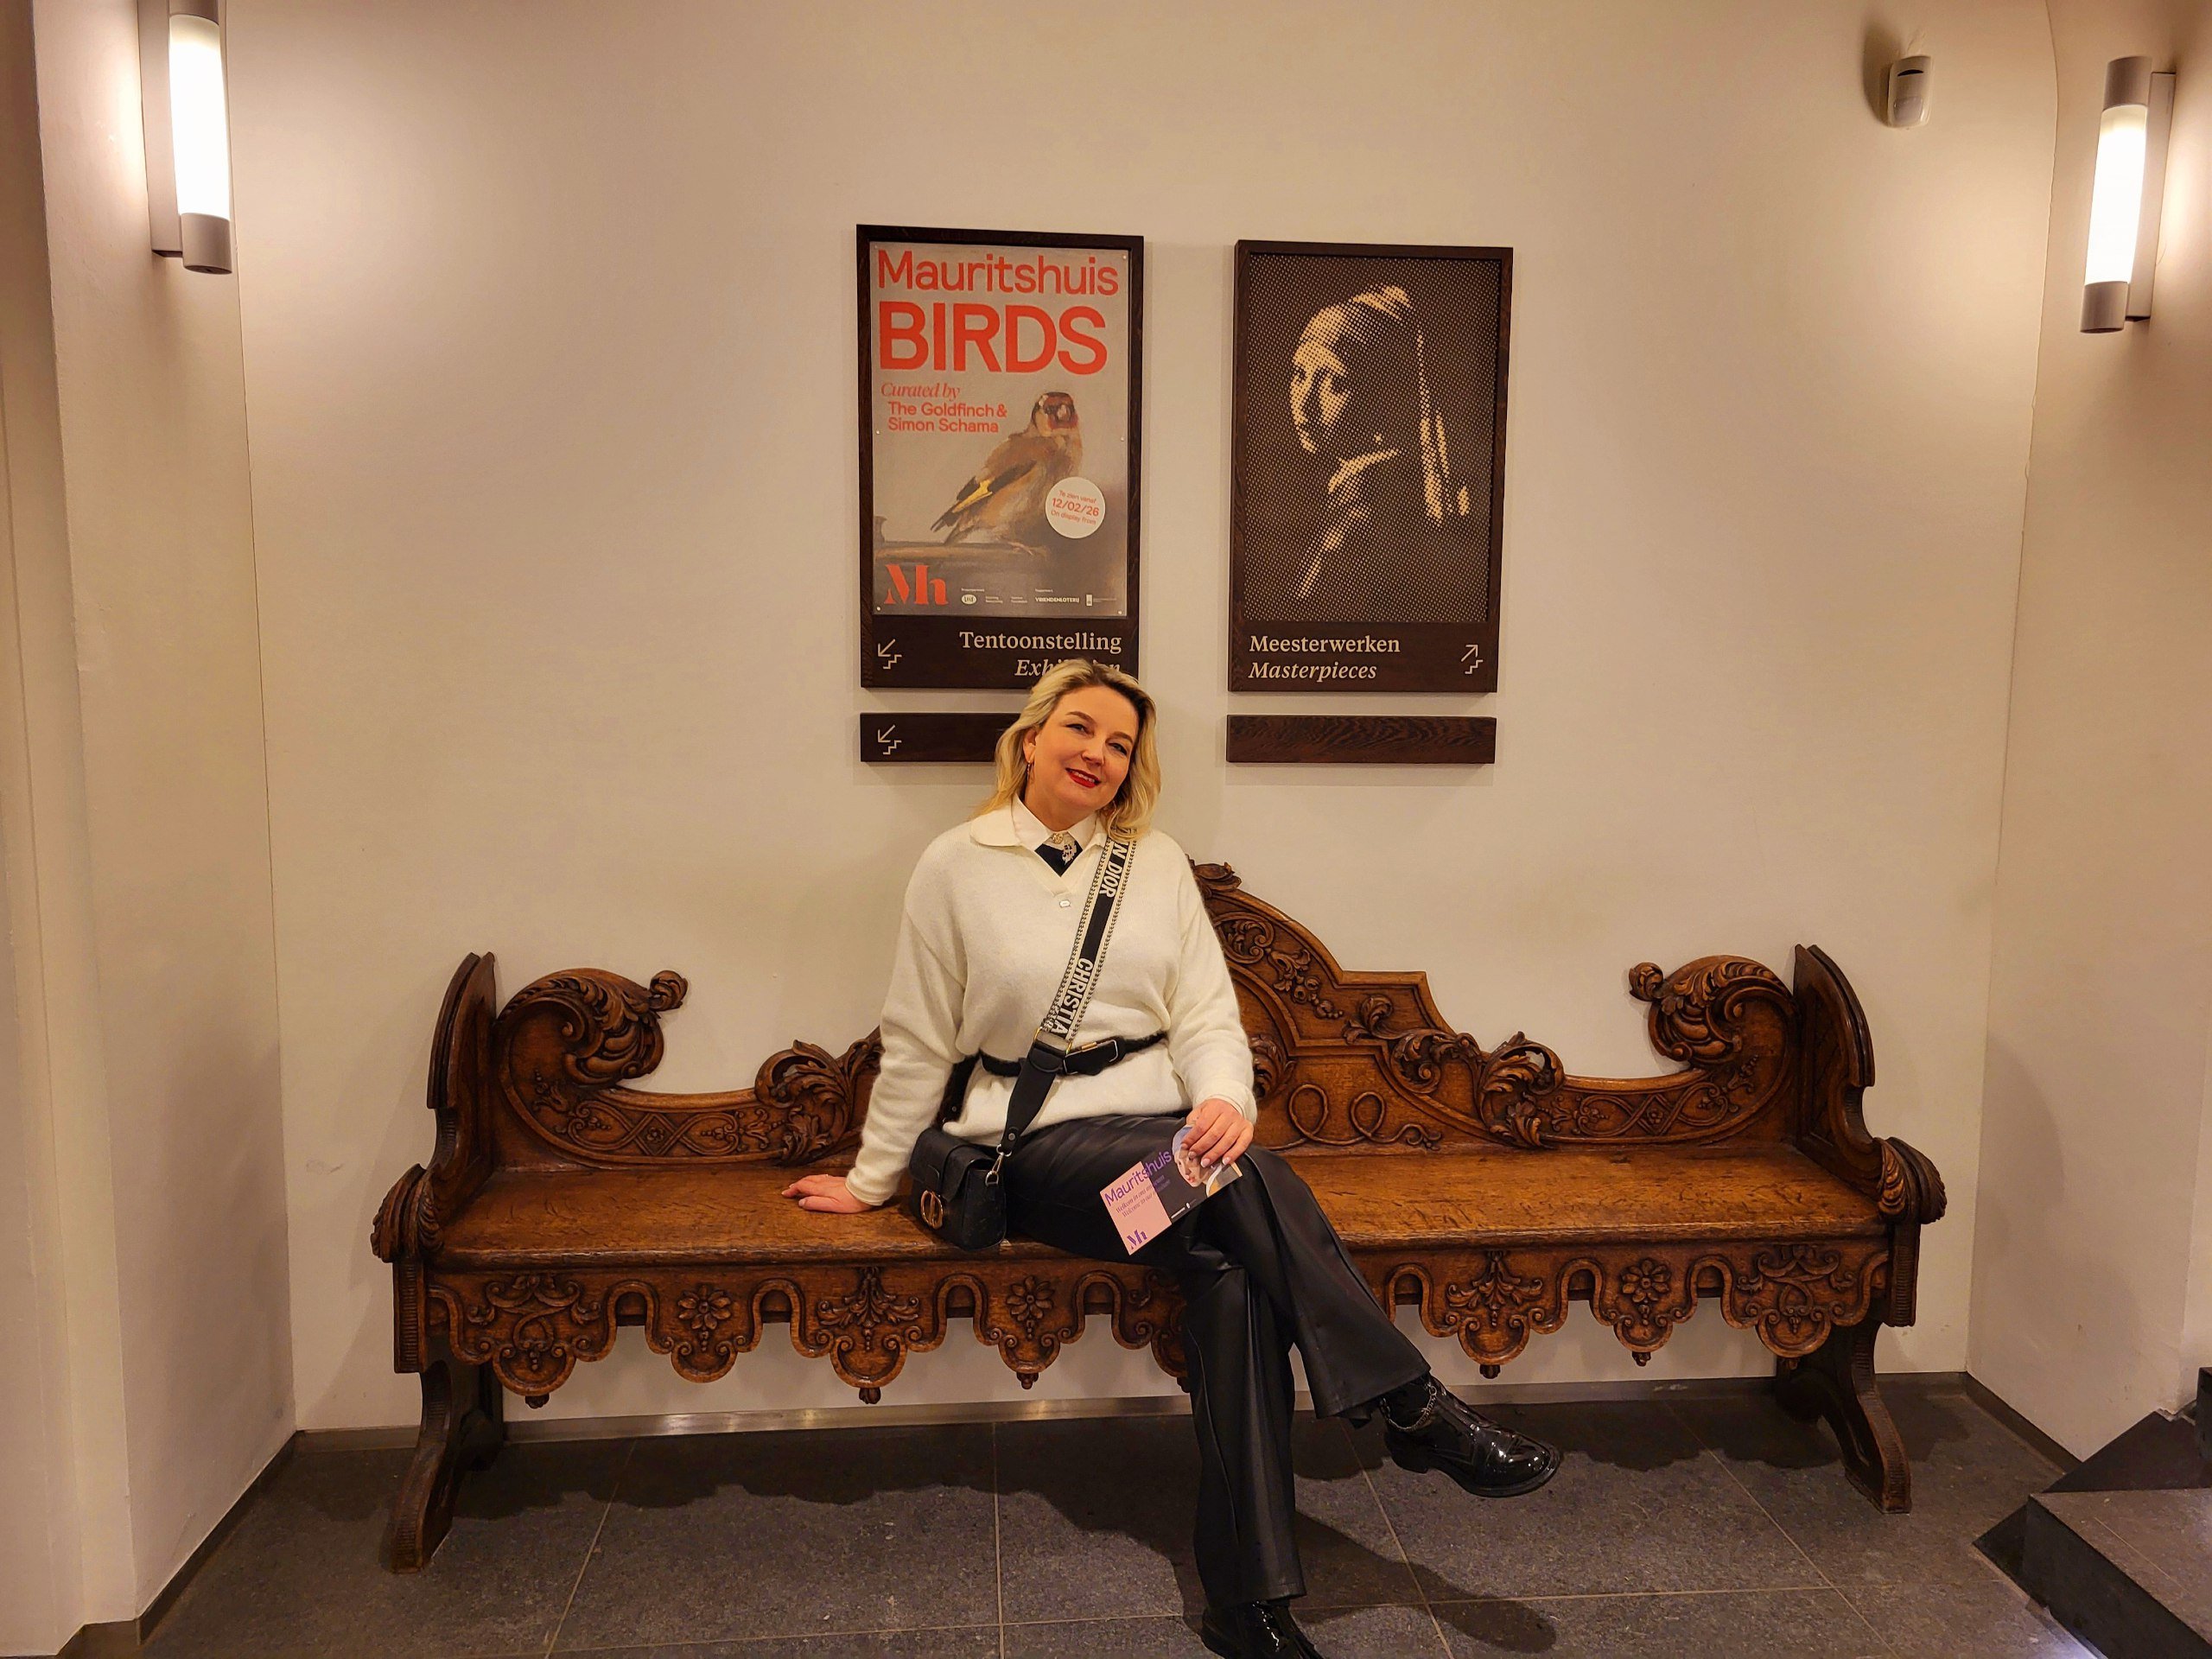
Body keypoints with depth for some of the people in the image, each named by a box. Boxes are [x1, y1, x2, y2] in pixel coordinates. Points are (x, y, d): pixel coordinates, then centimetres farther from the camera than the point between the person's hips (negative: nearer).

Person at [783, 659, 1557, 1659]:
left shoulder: (1157, 862, 10)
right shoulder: (957, 866, 1)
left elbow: (1206, 1014, 6)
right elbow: (916, 1044, 6)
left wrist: (1226, 1098, -14)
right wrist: (871, 1181, 10)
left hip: (1162, 1121, 3)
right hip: (1039, 1144, -3)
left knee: (1231, 1271, -27)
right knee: (1246, 1180, -29)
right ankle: (1416, 1409, -19)